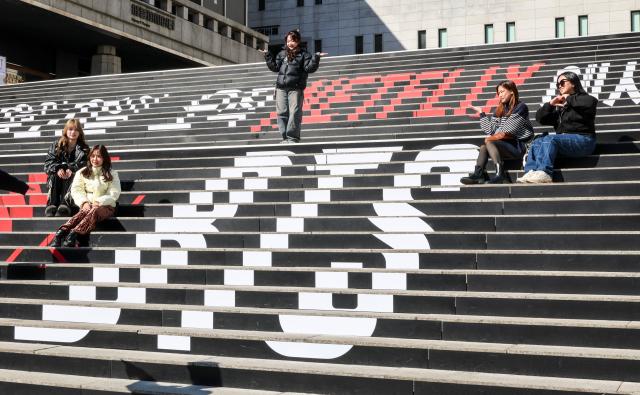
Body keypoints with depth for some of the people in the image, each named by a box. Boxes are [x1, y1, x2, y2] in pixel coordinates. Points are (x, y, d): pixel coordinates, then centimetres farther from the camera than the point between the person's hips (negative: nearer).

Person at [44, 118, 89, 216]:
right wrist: (58, 169, -20)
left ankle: (64, 206, -52)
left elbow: (84, 164, -5)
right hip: (57, 175, 1)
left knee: (70, 178, -34)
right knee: (55, 176, -31)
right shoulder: (56, 145, 11)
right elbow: (48, 162, 2)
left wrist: (71, 169, -23)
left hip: (74, 176, -1)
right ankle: (51, 205, -46)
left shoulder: (83, 148, 9)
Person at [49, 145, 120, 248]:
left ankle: (73, 235, -60)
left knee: (94, 211, -36)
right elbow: (76, 190, 4)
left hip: (105, 206, -2)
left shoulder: (112, 174, 7)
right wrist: (84, 202, -14)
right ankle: (60, 233, -58)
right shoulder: (82, 172, 14)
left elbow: (114, 194, -2)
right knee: (83, 213, -34)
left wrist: (99, 202, -16)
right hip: (87, 205, 2)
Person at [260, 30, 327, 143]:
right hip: (281, 88, 4)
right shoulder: (282, 54, 19)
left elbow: (309, 68, -4)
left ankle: (293, 137, -6)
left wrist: (316, 58, -16)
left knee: (294, 112, -10)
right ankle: (285, 137, 7)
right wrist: (268, 56, 12)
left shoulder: (303, 54, 7)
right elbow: (275, 67, 17)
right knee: (281, 113, 2)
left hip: (296, 88, -4)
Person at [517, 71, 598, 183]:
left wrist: (570, 99, -8)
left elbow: (592, 102, -20)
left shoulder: (582, 98, 6)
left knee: (549, 139, -28)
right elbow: (540, 118, 21)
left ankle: (544, 173, -43)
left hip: (582, 140, -7)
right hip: (564, 140, 7)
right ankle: (530, 172, -35)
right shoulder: (560, 106, 25)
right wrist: (550, 104, 4)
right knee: (537, 142, -14)